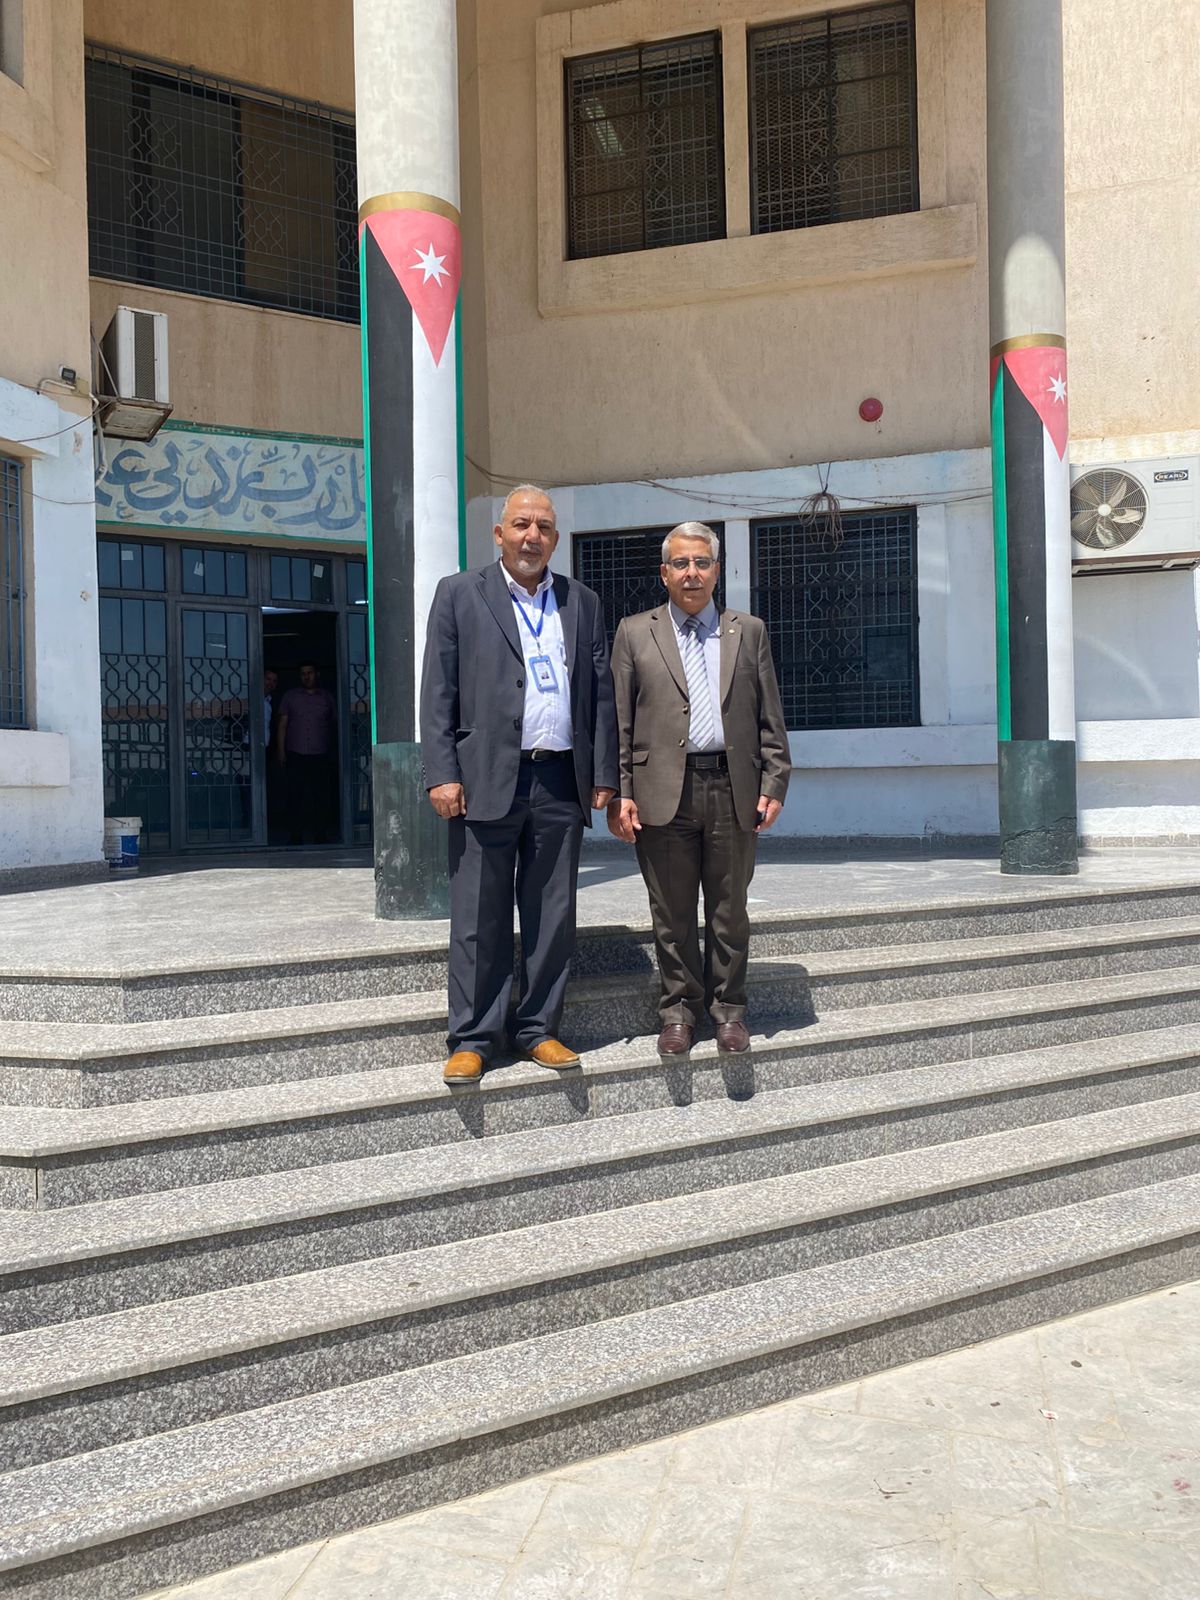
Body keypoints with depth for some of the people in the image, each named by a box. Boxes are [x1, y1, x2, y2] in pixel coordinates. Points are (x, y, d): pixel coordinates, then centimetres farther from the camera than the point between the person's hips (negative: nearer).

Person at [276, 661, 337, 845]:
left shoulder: (327, 697, 12)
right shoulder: (290, 697, 11)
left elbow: (335, 724, 16)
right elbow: (282, 725, 9)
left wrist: (335, 750, 9)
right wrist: (281, 750, 0)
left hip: (321, 756, 0)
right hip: (296, 755, 0)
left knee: (322, 797, -1)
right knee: (295, 798, -3)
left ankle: (321, 836, 5)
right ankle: (295, 837, 1)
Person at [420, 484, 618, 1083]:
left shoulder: (582, 603, 15)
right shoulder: (459, 594, 6)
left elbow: (601, 693, 14)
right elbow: (438, 692, 1)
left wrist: (604, 776, 6)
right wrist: (441, 775, -8)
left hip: (561, 784, 3)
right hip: (487, 780, -3)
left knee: (553, 918, 7)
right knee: (479, 920, 0)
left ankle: (538, 1030, 18)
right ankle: (471, 1039, 8)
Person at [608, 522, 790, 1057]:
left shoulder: (749, 632, 12)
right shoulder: (635, 633, 8)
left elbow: (770, 720, 10)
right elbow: (619, 722, 4)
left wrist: (773, 785, 1)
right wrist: (619, 793, -4)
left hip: (732, 791, 1)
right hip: (664, 792, -1)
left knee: (729, 912, 8)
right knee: (672, 914, 5)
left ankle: (727, 1009, 21)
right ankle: (678, 1011, 18)